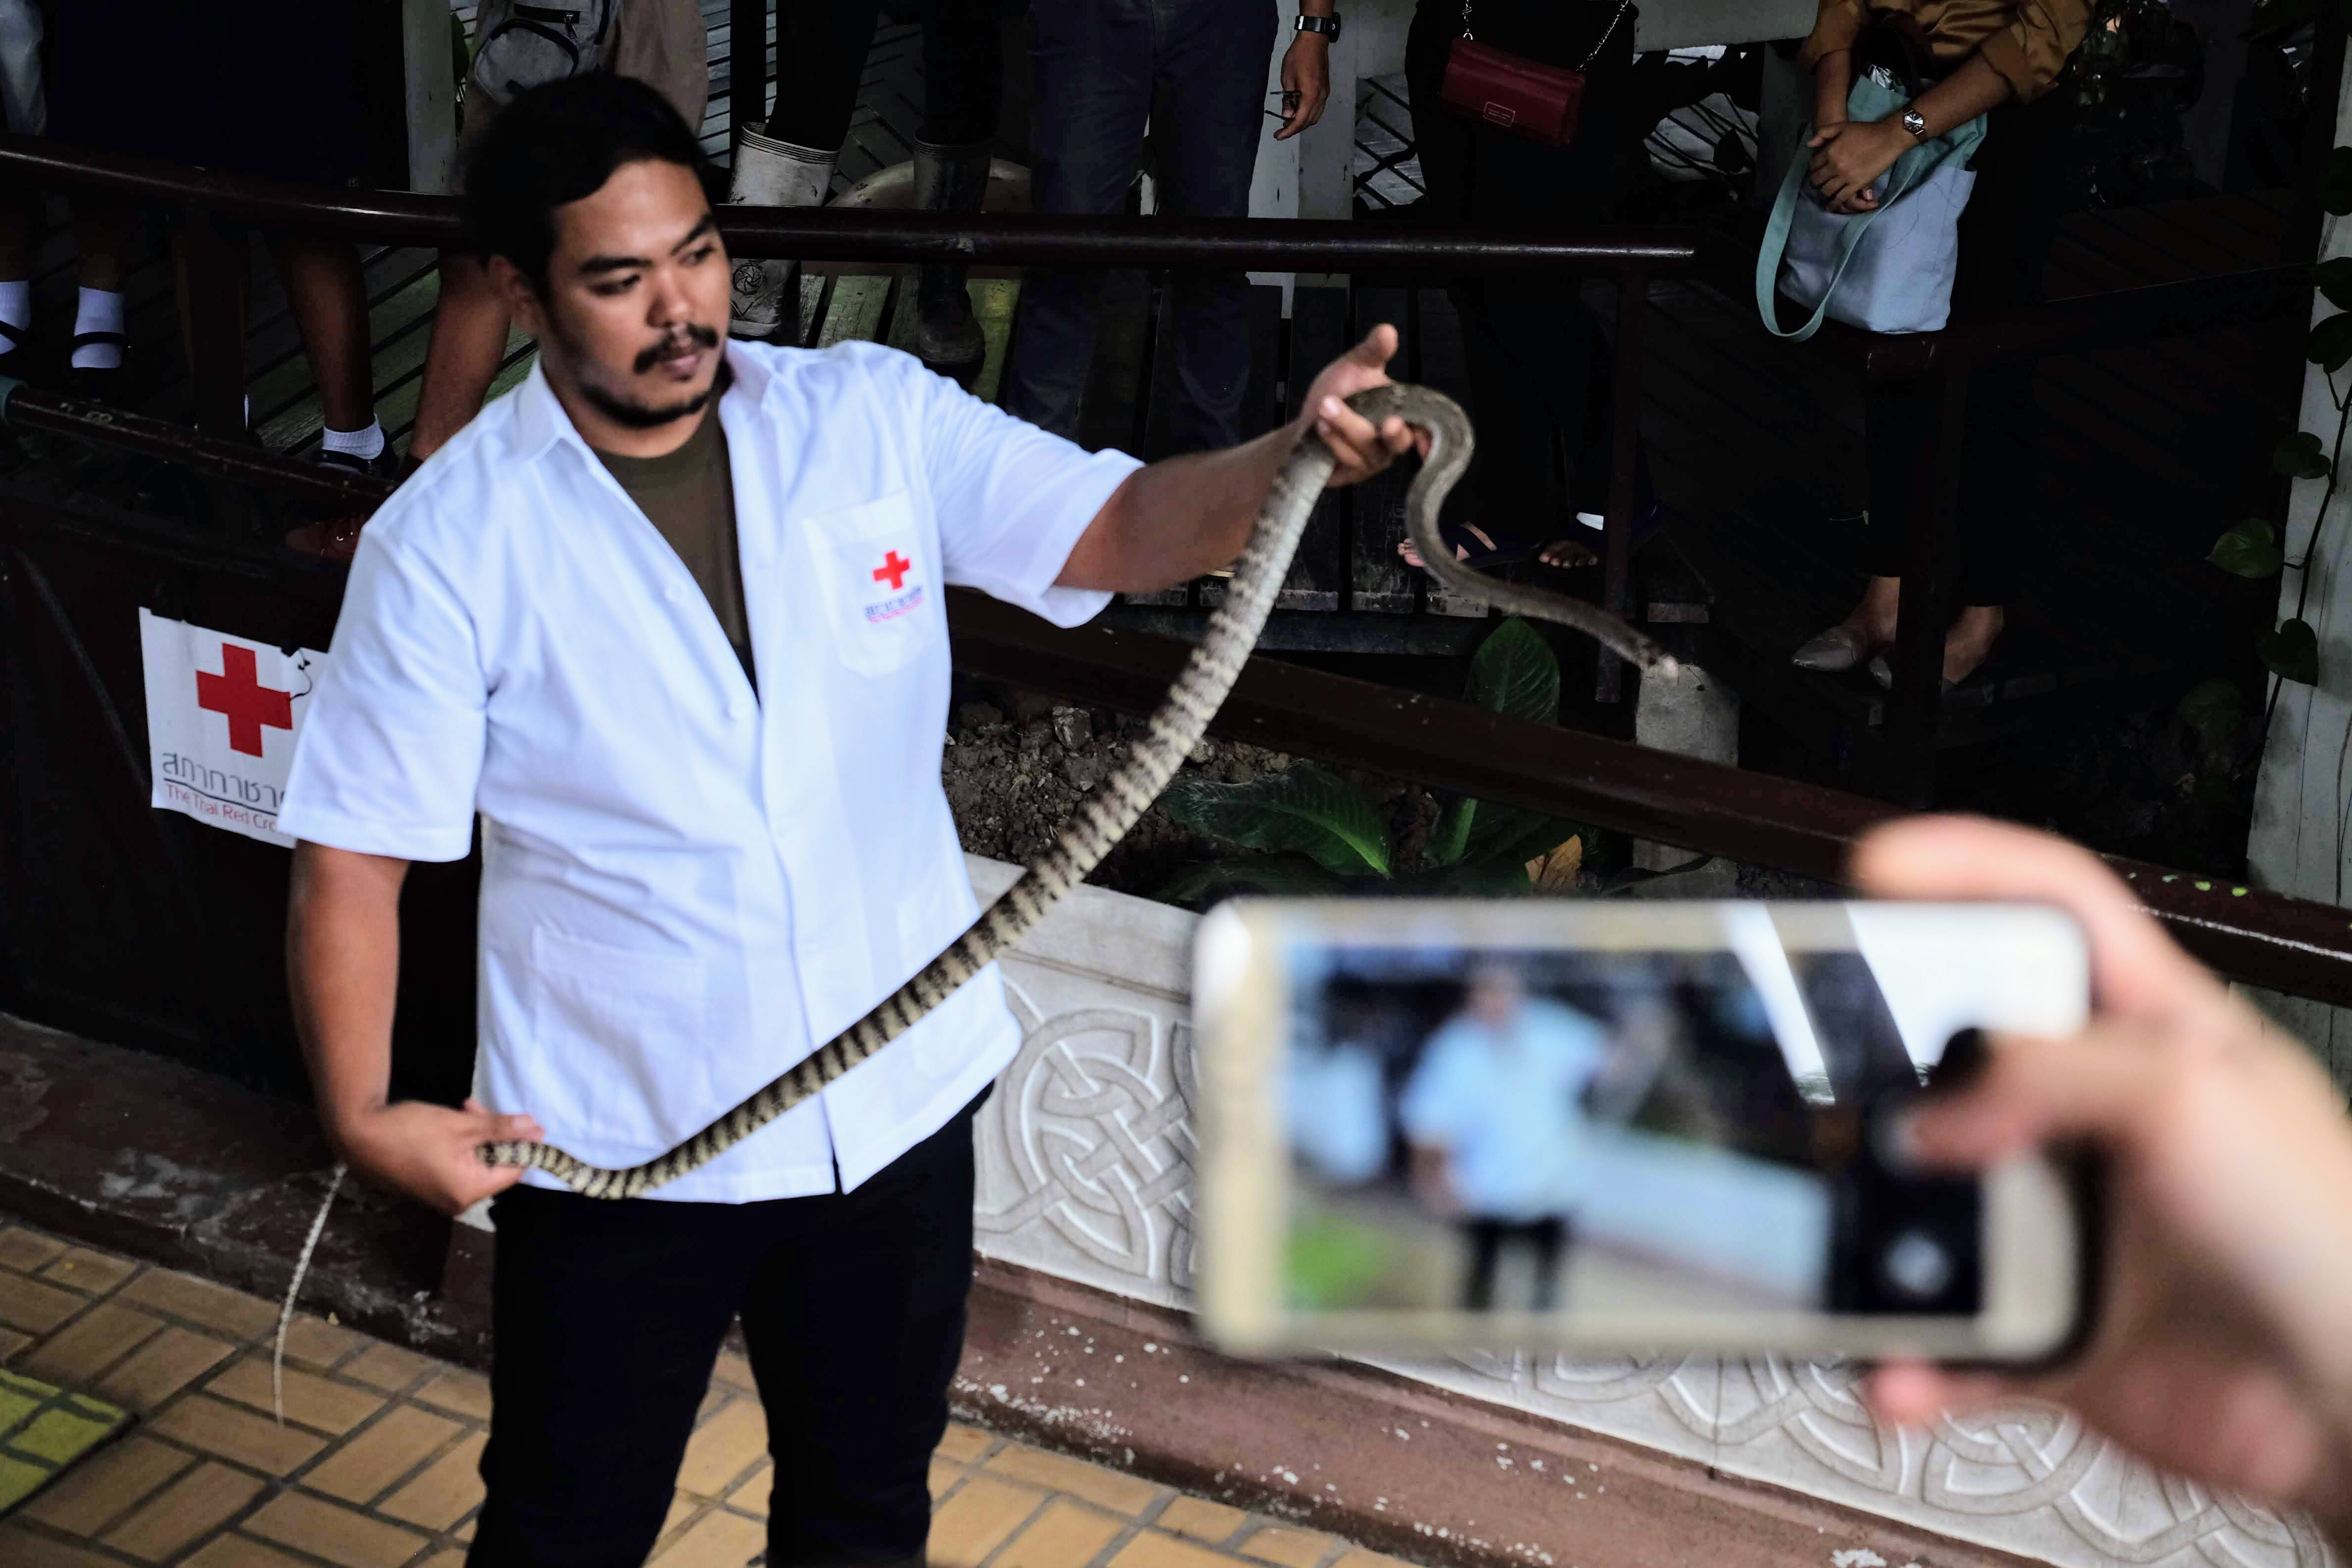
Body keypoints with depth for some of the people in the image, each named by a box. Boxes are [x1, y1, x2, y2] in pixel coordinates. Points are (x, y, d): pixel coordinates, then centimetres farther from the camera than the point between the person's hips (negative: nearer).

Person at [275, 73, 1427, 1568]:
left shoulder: (875, 417, -6)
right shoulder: (452, 539, -14)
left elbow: (1118, 525, -14)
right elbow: (355, 854, -12)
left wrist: (1297, 455, -34)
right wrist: (362, 1110, -24)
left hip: (899, 1098, 3)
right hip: (618, 1144, -3)